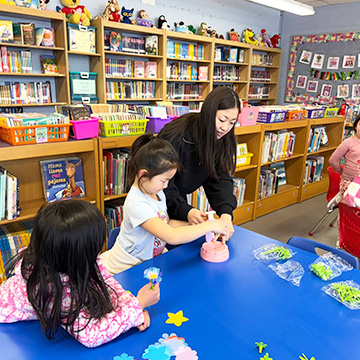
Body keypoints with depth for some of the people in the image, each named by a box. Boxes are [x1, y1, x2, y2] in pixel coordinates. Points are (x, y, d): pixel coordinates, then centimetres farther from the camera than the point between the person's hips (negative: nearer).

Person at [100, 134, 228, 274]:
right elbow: (171, 237, -35)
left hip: (154, 256, 9)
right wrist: (210, 226, -27)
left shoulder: (157, 193, 0)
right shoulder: (137, 204, -29)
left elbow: (167, 223, 14)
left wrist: (193, 225, -2)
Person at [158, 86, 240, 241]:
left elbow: (220, 179, -15)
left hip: (178, 199, 6)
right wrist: (186, 211, -42)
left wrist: (226, 213, -31)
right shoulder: (177, 136, -30)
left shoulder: (222, 141, -10)